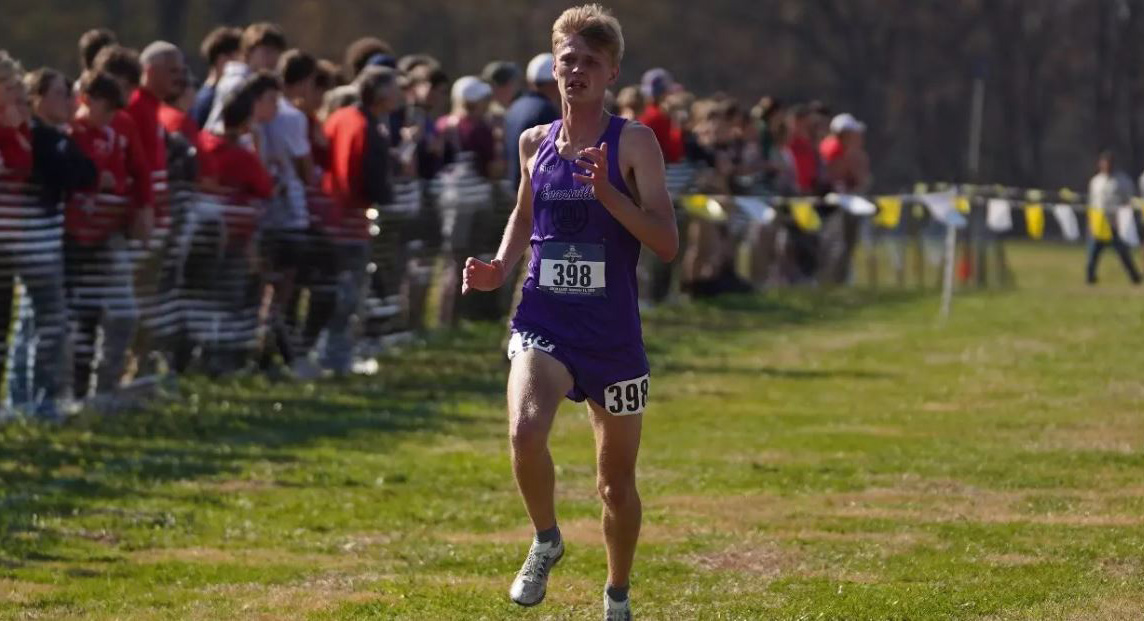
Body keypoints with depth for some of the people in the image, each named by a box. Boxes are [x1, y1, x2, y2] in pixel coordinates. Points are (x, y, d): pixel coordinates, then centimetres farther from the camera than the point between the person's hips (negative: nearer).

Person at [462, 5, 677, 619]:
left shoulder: (633, 142, -5)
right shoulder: (535, 142, 7)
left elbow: (667, 243, -12)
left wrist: (608, 193, -25)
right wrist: (500, 267, 8)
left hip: (613, 331, -2)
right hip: (543, 321, 2)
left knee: (617, 481, 10)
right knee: (525, 431, -27)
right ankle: (546, 540, 0)